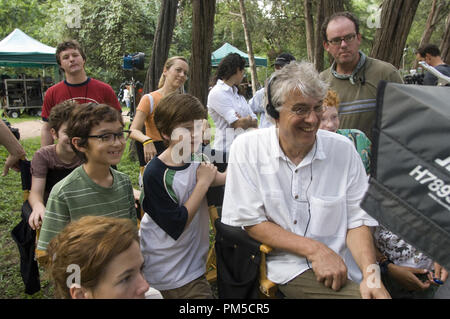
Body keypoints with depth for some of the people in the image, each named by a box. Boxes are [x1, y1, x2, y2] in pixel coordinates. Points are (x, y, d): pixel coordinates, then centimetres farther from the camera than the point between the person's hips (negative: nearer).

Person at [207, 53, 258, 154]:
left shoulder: (238, 94, 17)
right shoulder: (216, 93, -10)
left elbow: (255, 121, 10)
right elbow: (239, 124, -17)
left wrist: (244, 121, -11)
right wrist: (249, 119, 4)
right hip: (226, 149, -7)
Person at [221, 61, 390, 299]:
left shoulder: (343, 149, -1)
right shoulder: (247, 148, -7)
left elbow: (357, 219, 1)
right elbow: (250, 222, -7)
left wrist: (370, 274, -16)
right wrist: (314, 249, -15)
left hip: (336, 270, 5)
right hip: (282, 267, -4)